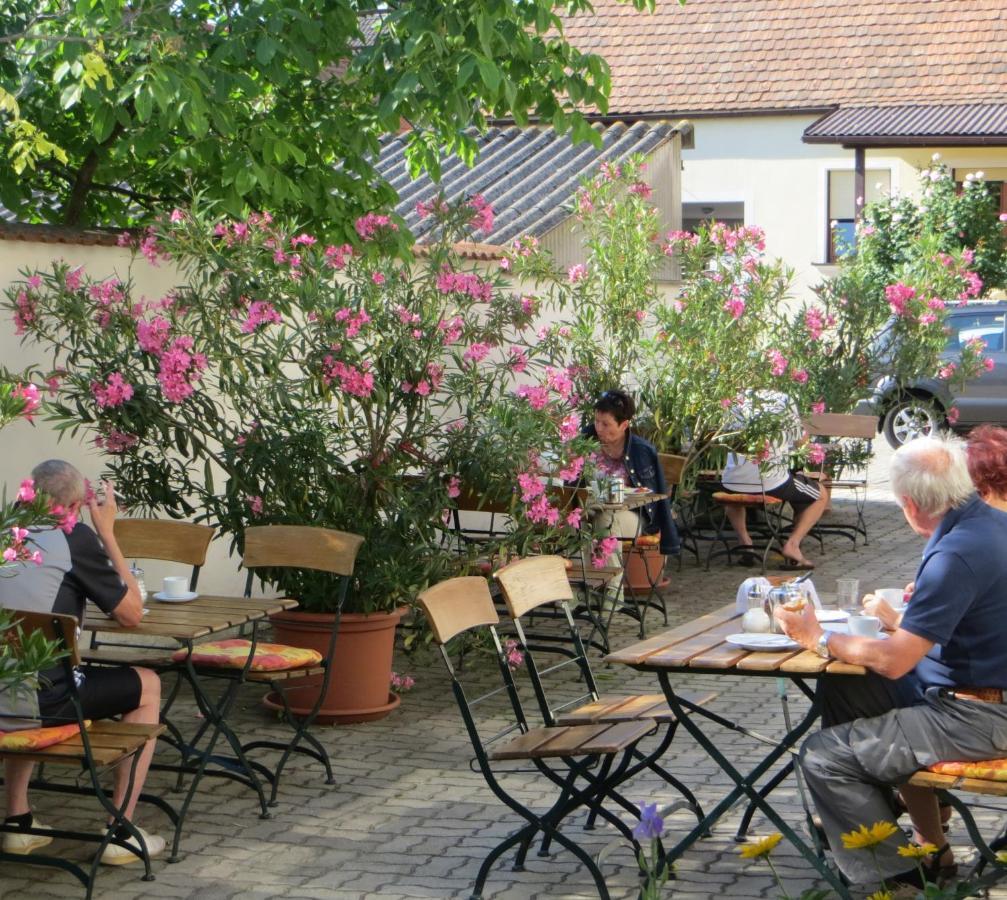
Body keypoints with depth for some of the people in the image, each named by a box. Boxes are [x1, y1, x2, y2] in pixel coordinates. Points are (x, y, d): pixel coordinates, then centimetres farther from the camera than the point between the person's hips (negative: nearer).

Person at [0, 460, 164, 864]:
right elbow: (131, 614, 5)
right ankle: (121, 833, 17)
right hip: (41, 704, -6)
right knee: (147, 684, 19)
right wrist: (107, 534, 11)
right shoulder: (75, 538, -3)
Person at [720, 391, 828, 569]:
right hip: (772, 483, -4)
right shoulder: (784, 401, 2)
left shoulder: (738, 402, 11)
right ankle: (792, 544, 2)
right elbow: (801, 440, 12)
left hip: (733, 482, 4)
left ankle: (744, 542, 21)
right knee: (821, 496, 20)